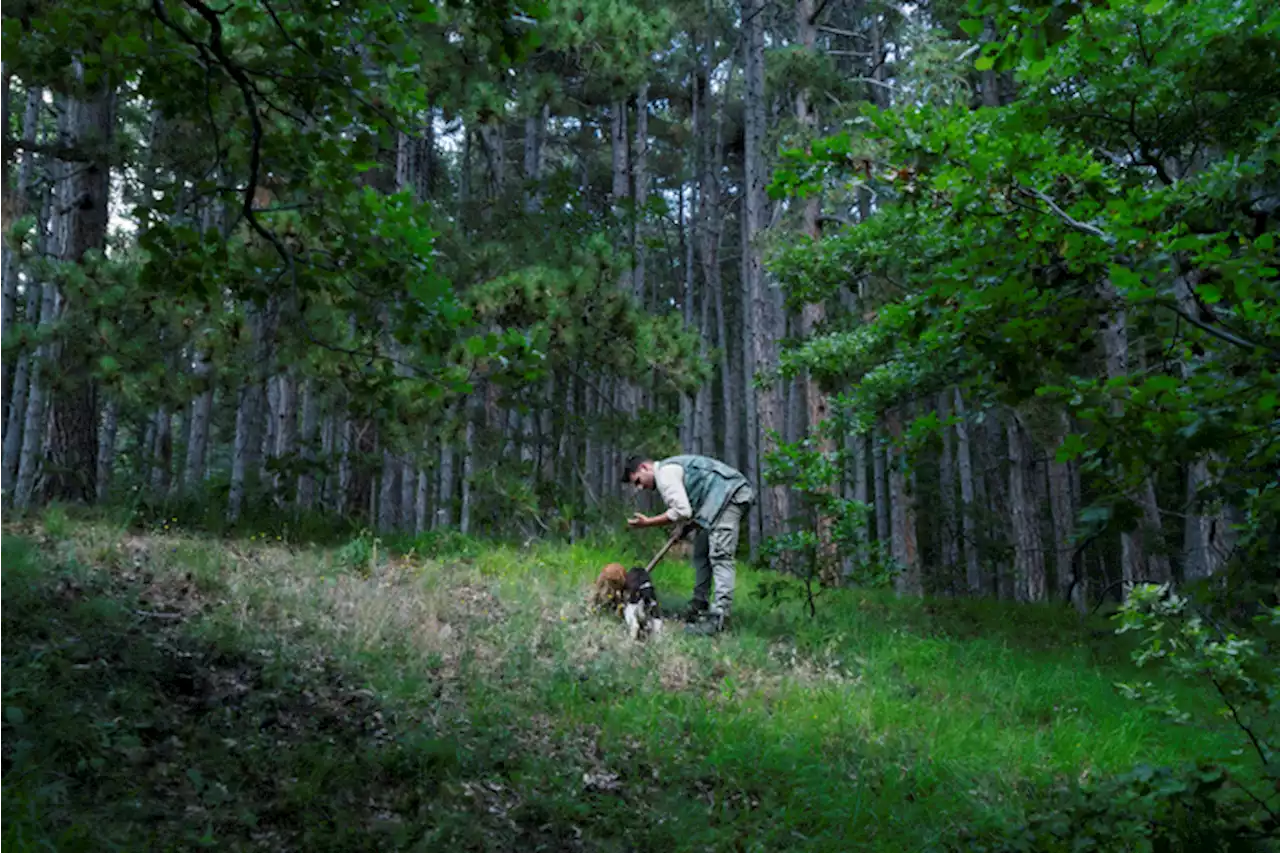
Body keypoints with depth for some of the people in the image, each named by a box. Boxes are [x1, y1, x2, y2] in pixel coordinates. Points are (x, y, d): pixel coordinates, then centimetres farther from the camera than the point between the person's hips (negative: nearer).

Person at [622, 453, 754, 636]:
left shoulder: (664, 472, -9)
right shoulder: (671, 468, 22)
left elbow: (681, 511, -18)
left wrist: (647, 522, -10)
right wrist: (687, 527, 7)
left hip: (729, 495, -11)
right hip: (727, 496, 11)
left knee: (720, 555, -17)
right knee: (701, 551, 15)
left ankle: (718, 619, -24)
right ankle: (700, 606, 20)